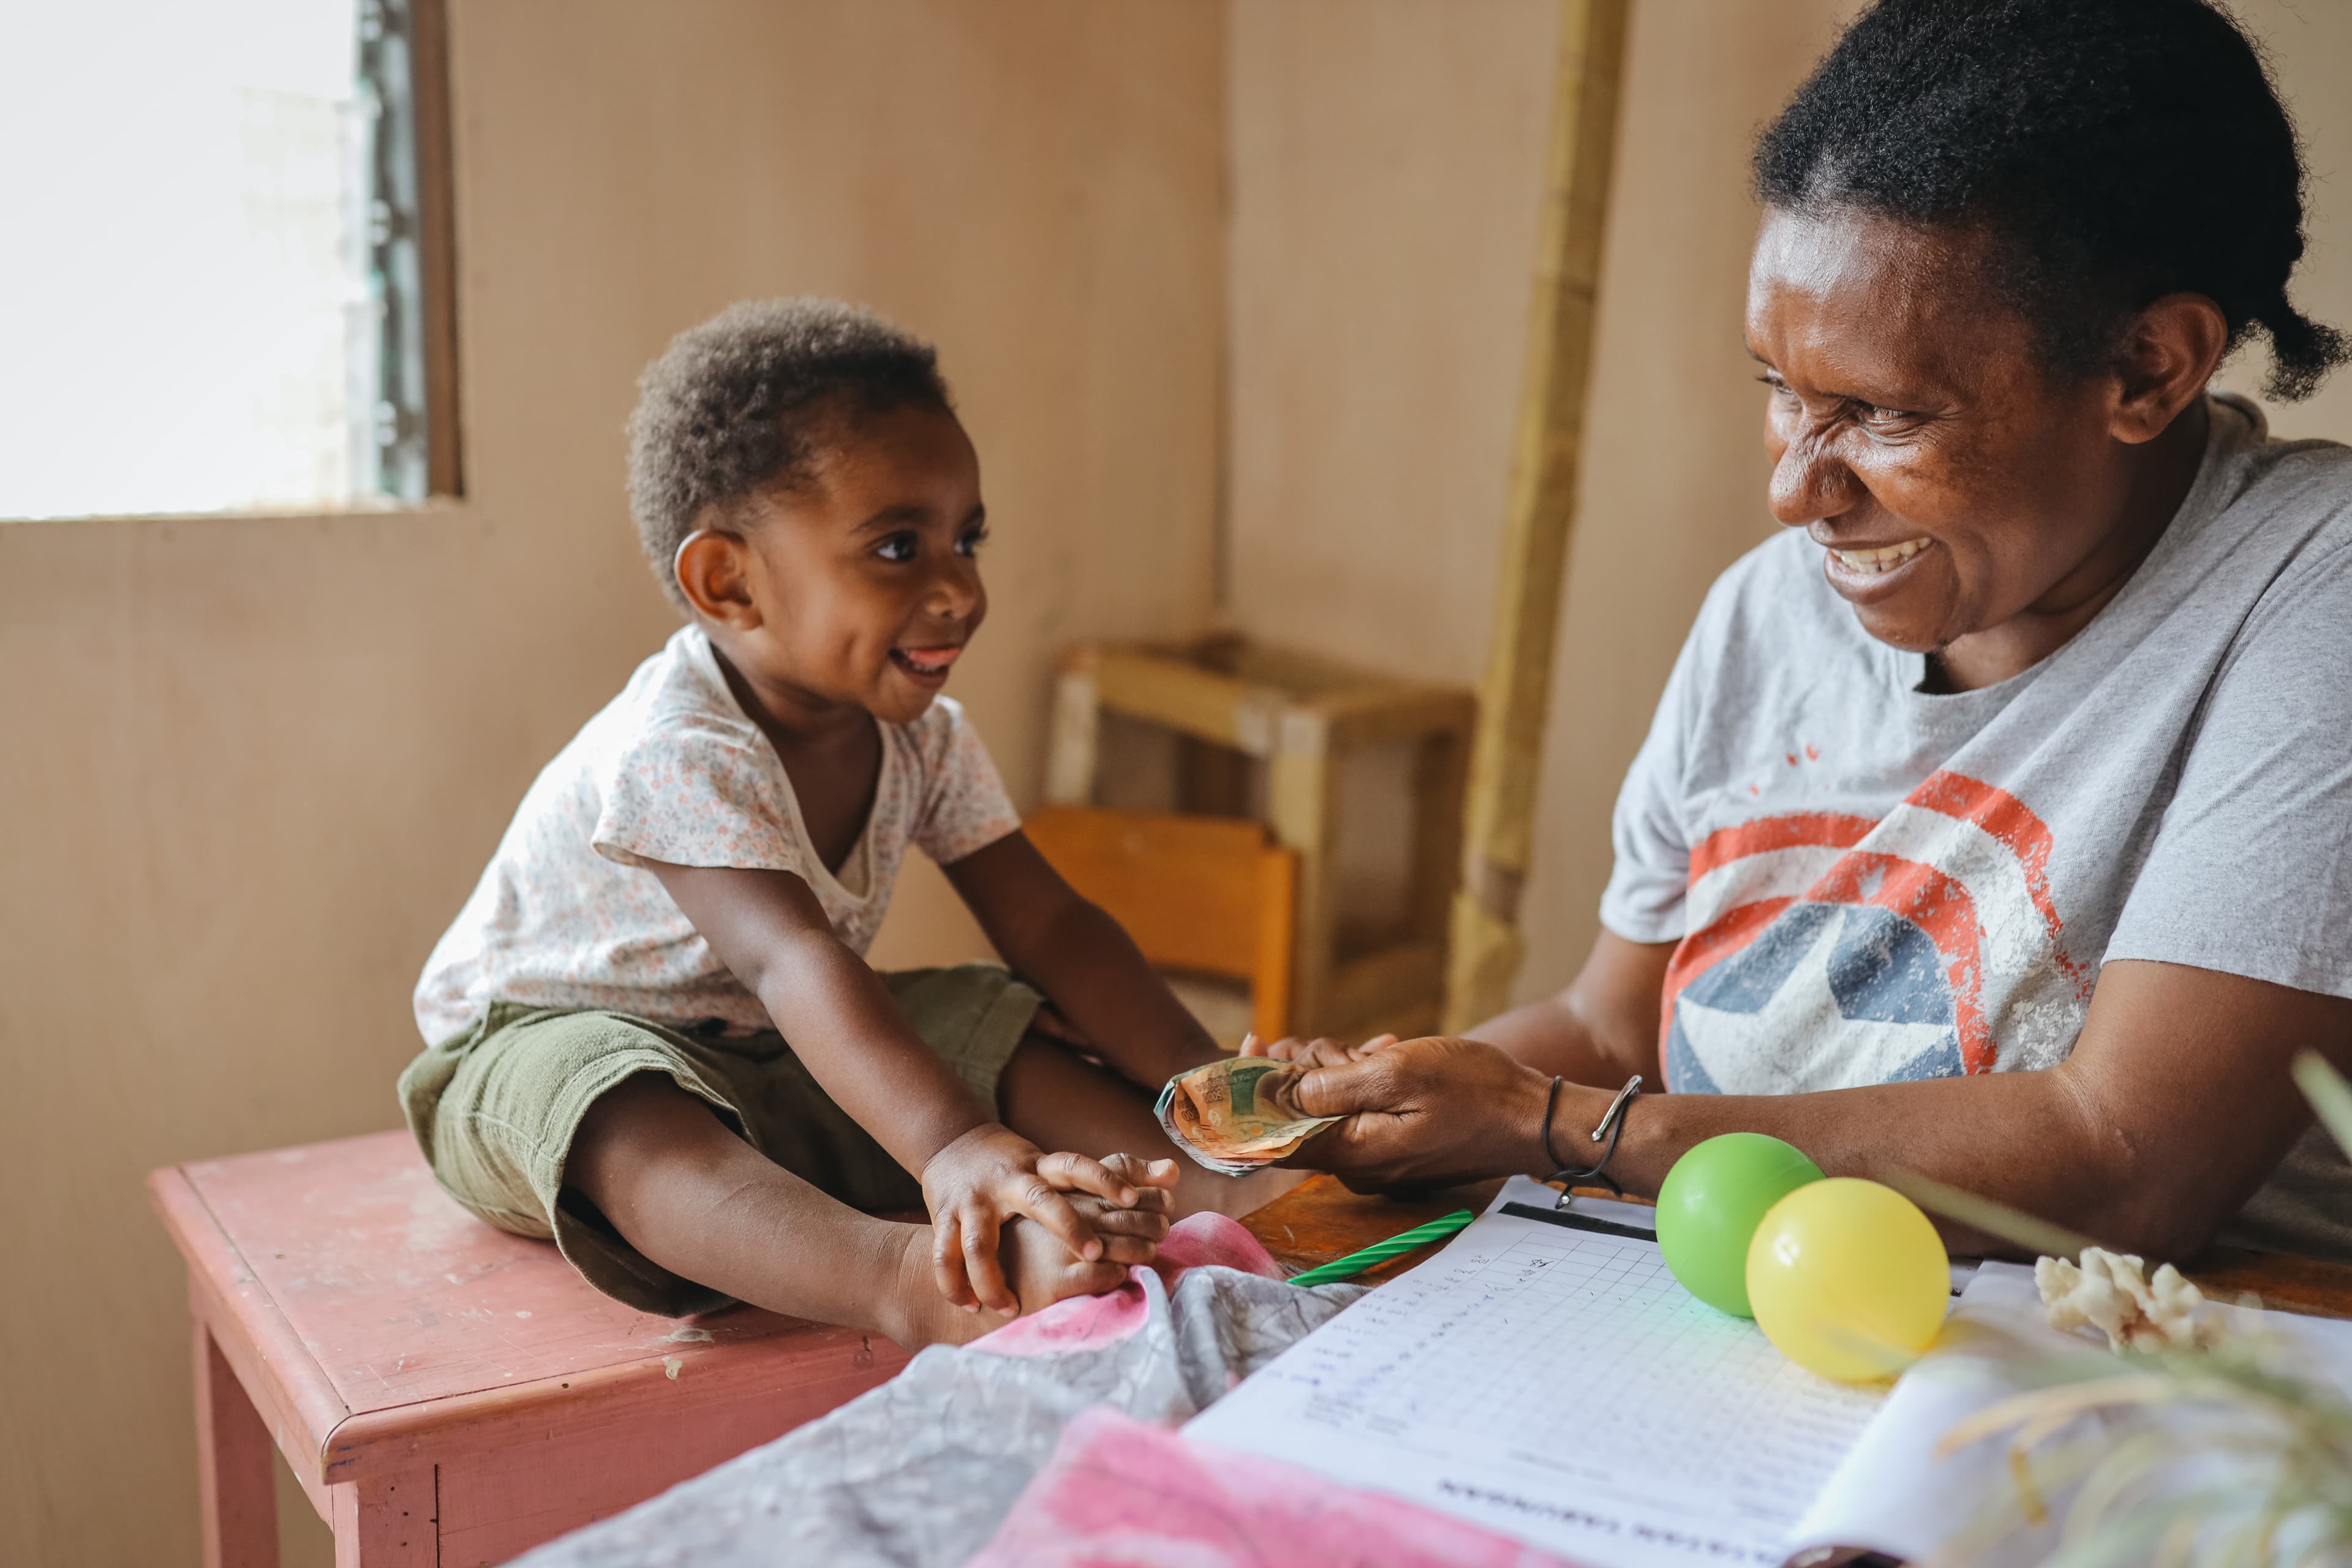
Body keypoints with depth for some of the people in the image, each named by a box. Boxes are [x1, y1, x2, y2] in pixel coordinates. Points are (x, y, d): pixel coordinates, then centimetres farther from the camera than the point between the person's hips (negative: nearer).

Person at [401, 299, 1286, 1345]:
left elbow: (1046, 921, -7)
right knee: (630, 1126, -41)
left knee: (1022, 1024, -10)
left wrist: (1197, 1070, -22)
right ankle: (920, 1286, -65)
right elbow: (792, 961, -45)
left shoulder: (922, 735, -6)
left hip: (780, 1059, 8)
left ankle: (1181, 1192, -32)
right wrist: (952, 1147, -59)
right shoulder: (675, 752, -31)